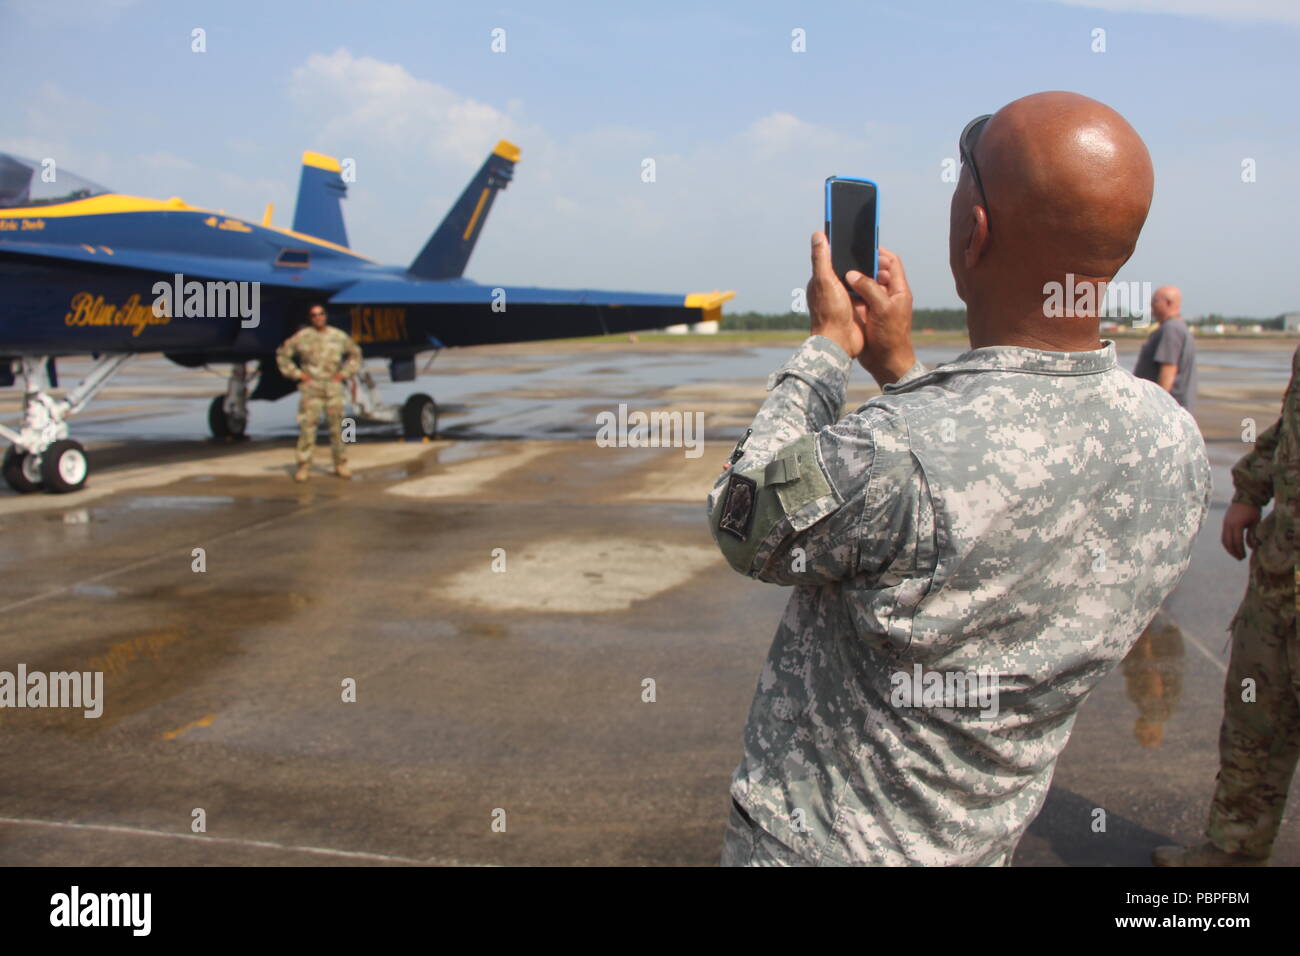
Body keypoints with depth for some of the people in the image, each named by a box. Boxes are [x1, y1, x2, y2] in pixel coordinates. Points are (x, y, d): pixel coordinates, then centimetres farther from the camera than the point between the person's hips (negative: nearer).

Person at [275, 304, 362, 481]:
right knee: (307, 427, -6)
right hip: (310, 387, -2)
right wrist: (296, 374, 0)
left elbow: (355, 354, 20)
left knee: (337, 426, 4)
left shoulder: (339, 336, 7)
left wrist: (344, 373, 8)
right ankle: (304, 467, -2)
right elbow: (282, 354, 8)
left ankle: (341, 465, 14)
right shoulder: (302, 336, 0)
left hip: (333, 387, 2)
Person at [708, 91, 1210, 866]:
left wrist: (826, 346, -6)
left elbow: (744, 526, -15)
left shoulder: (893, 460, -36)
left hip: (819, 840, -6)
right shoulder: (1178, 446, -13)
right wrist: (900, 368, 6)